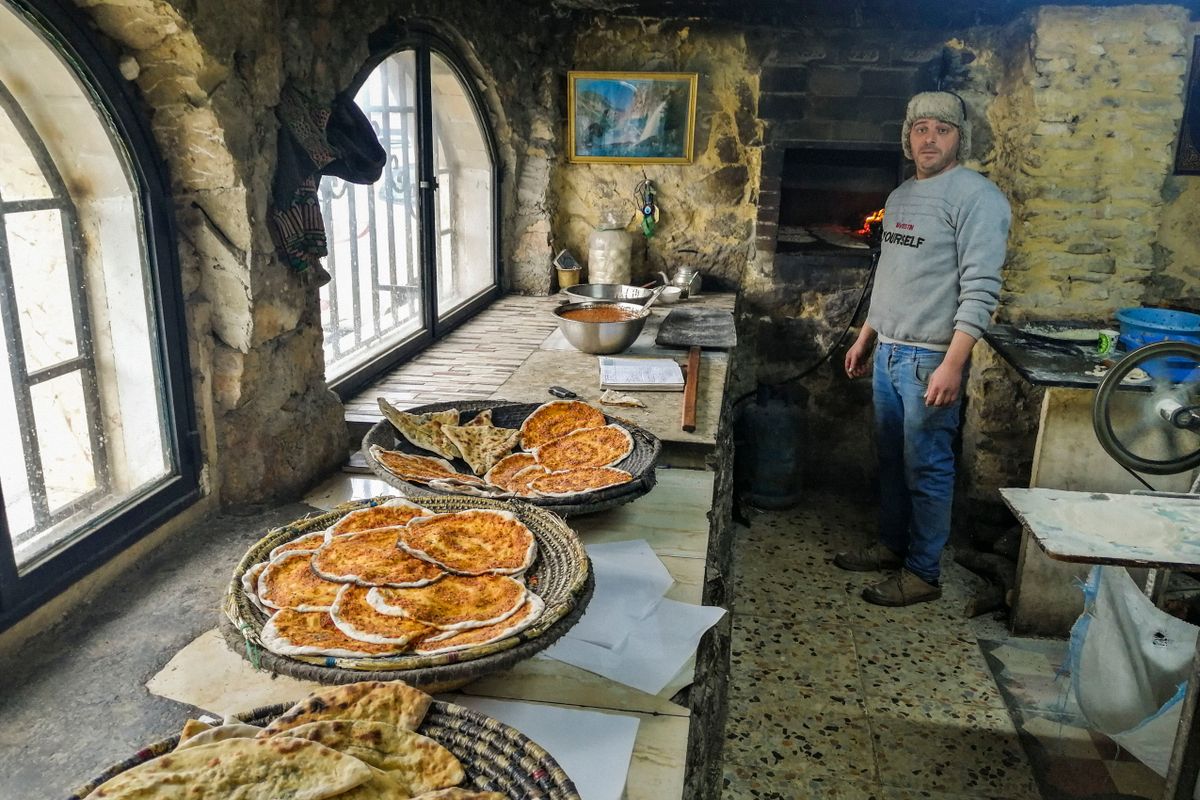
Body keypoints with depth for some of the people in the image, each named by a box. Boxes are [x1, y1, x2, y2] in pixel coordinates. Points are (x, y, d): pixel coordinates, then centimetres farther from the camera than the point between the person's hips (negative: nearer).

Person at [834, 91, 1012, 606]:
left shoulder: (976, 196, -11)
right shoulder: (900, 196, 14)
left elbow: (981, 289, -18)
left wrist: (953, 364, -24)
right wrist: (865, 337, 21)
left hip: (930, 359, -8)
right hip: (888, 352, 8)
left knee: (926, 468, 0)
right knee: (891, 459, 17)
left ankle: (924, 573, 12)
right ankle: (893, 546, 32)